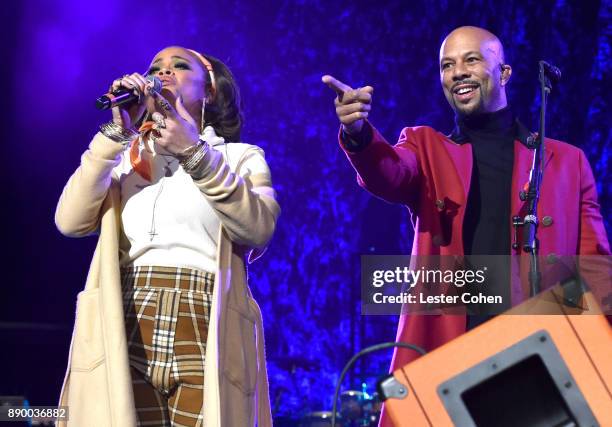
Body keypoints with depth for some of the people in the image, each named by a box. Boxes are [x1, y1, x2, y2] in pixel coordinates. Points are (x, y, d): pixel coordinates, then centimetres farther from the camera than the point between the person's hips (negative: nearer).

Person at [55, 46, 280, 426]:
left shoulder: (241, 157, 14)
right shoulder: (126, 160, 19)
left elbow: (259, 228, -5)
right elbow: (70, 221, 3)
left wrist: (195, 152, -10)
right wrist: (116, 133, -1)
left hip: (208, 346, -2)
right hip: (126, 345, 2)